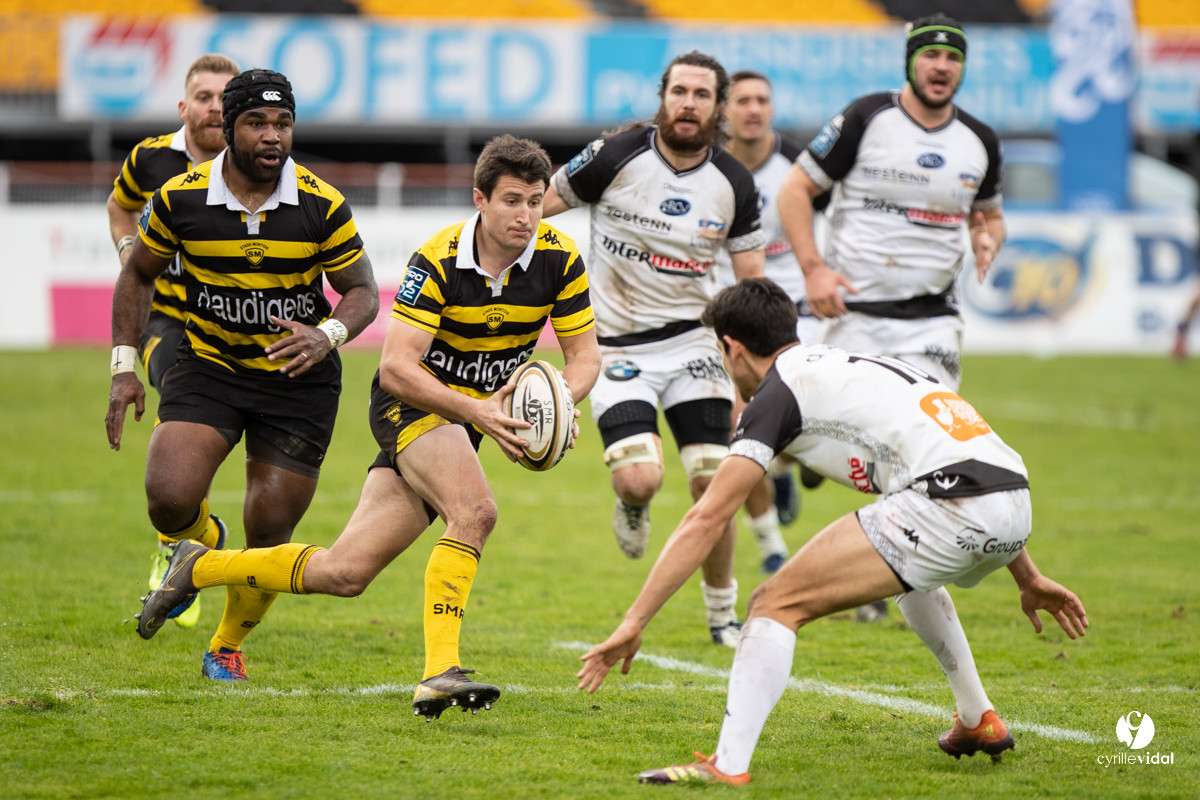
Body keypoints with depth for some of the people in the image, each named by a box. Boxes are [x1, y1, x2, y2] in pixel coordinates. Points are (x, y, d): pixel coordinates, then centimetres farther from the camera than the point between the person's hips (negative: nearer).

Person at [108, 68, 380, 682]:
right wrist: (124, 367, 0)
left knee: (269, 534, 1)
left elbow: (362, 291, -2)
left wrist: (328, 335, -24)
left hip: (299, 378, 0)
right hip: (208, 367, 0)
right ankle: (199, 544, 17)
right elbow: (138, 273, 7)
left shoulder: (322, 206, -12)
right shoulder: (180, 197, -9)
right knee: (170, 499, -22)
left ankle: (228, 645, 29)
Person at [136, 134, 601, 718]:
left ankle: (201, 566, 21)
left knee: (344, 572, 1)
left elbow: (584, 356, -2)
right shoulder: (438, 260, -21)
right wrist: (474, 411, -36)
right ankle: (439, 673, -35)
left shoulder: (559, 258, -9)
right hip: (410, 402, -5)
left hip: (463, 419, 5)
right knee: (475, 511, -34)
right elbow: (396, 367, -25)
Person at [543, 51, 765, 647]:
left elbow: (751, 281, 7)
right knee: (640, 479, -21)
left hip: (692, 340, 3)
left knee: (714, 484, -7)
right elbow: (535, 206, 0)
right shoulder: (617, 157, -13)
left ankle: (723, 614, 14)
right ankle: (631, 506, 20)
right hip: (617, 346, -3)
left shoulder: (734, 183, -3)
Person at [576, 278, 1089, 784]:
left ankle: (728, 766, -17)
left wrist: (633, 623, 4)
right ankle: (978, 722, 43)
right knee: (910, 569, 41)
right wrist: (1028, 578, 42)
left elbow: (705, 520, 2)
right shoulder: (860, 365, 31)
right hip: (1016, 503, 8)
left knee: (778, 603, -3)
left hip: (947, 511, -8)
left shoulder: (778, 392, 7)